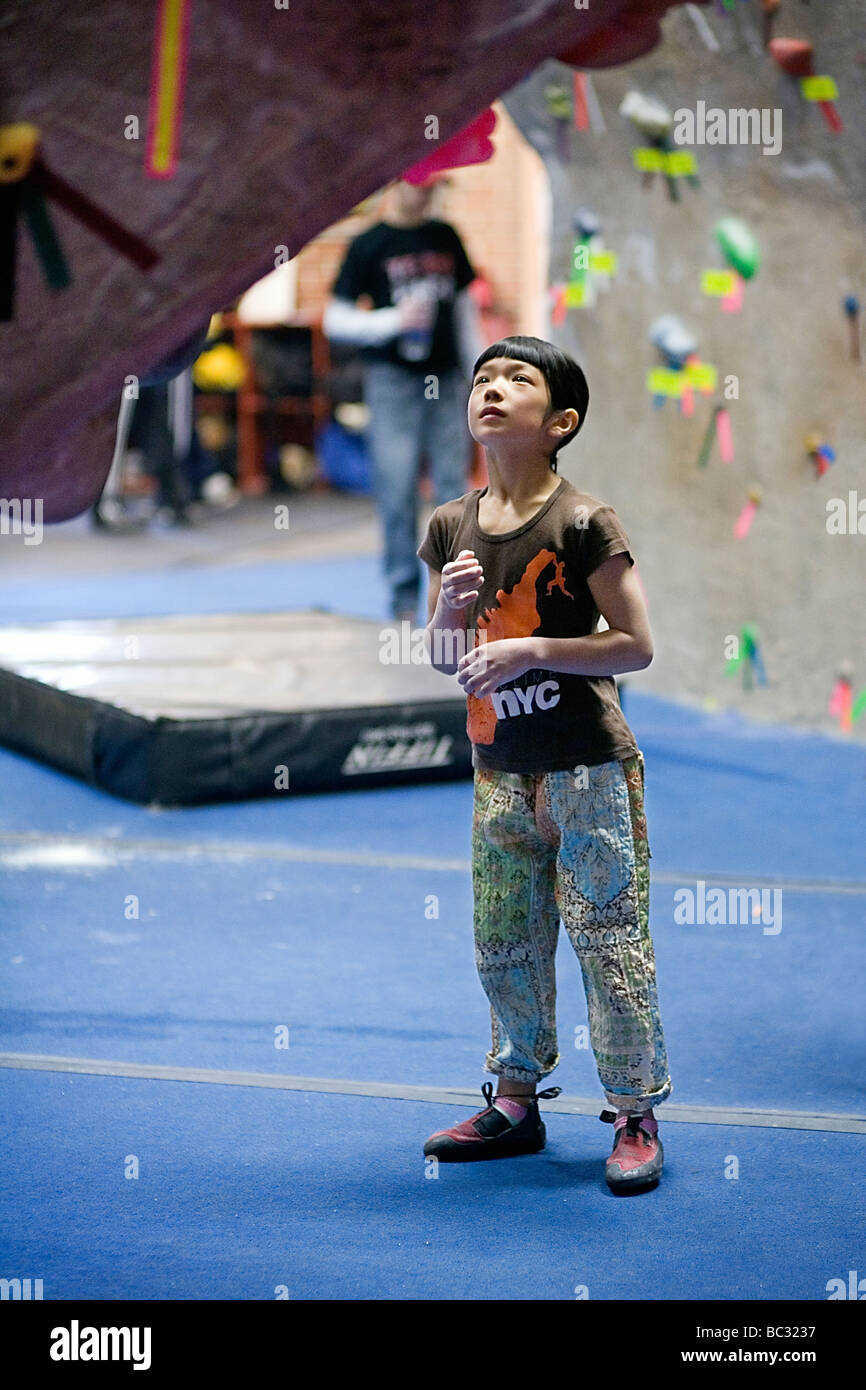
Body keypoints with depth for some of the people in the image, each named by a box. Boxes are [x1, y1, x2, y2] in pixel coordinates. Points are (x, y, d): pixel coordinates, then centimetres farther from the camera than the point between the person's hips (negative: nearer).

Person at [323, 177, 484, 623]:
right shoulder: (369, 244, 0)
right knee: (397, 489, -4)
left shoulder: (446, 237, 13)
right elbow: (334, 319, -2)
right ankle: (403, 591, 4)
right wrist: (392, 321, -15)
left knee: (453, 483, 2)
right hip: (393, 379, -4)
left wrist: (478, 373, 15)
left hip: (447, 378, 4)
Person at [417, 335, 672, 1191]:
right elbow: (439, 657, 11)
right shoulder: (451, 527, 4)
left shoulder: (582, 524, -12)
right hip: (500, 771, 6)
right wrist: (450, 609, -10)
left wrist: (532, 650, -21)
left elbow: (637, 646, -13)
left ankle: (635, 1117, 9)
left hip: (588, 768, -6)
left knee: (609, 937, -1)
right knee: (503, 944, 13)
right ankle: (514, 1103, 27)